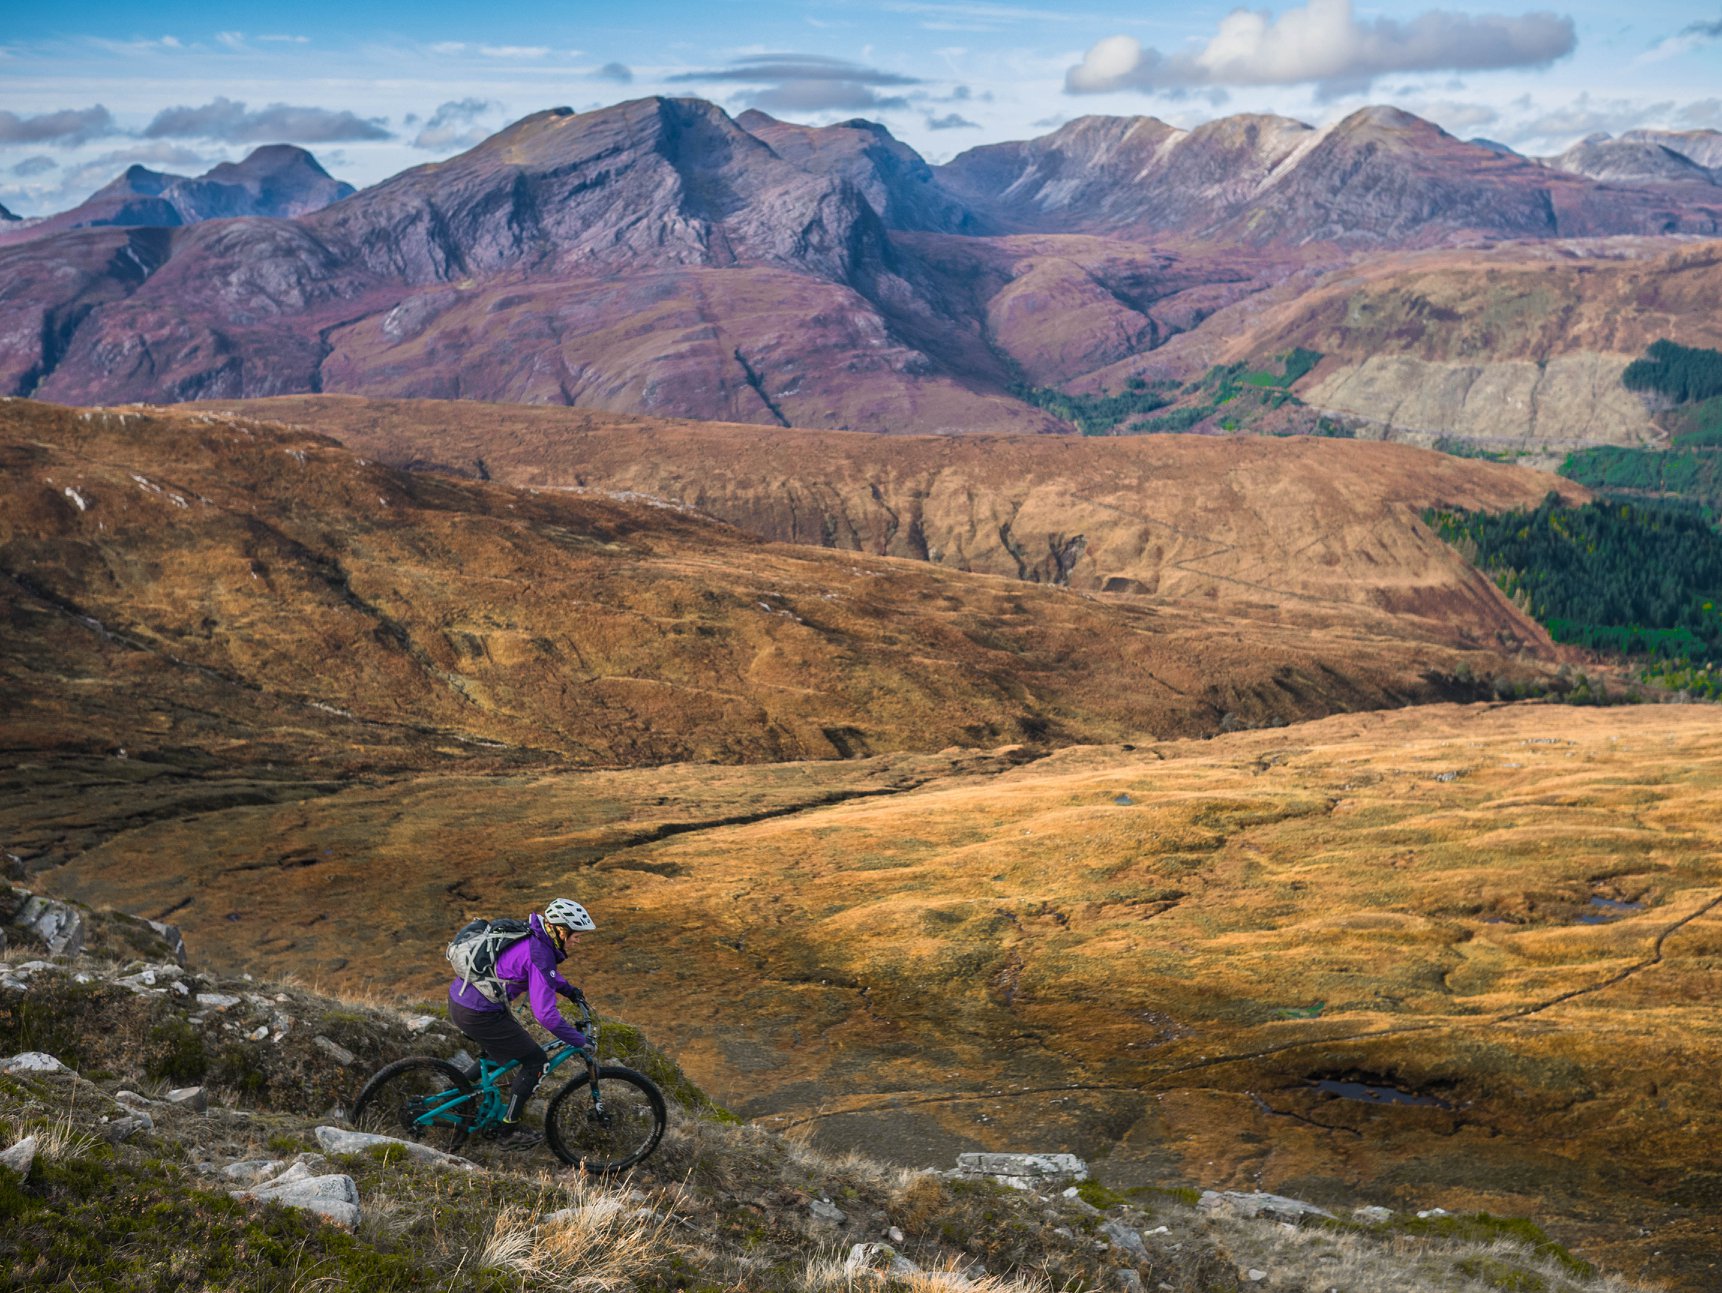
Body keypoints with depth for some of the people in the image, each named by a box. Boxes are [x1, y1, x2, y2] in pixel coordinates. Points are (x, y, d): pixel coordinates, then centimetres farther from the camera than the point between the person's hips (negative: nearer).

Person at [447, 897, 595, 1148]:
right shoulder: (539, 953, -21)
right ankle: (508, 1132, 9)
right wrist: (580, 1041, -14)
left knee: (499, 1049, 33)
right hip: (478, 1014, -9)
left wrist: (568, 989, 23)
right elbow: (545, 1014, -24)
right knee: (535, 1061, 2)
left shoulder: (526, 933, 7)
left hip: (458, 998, 9)